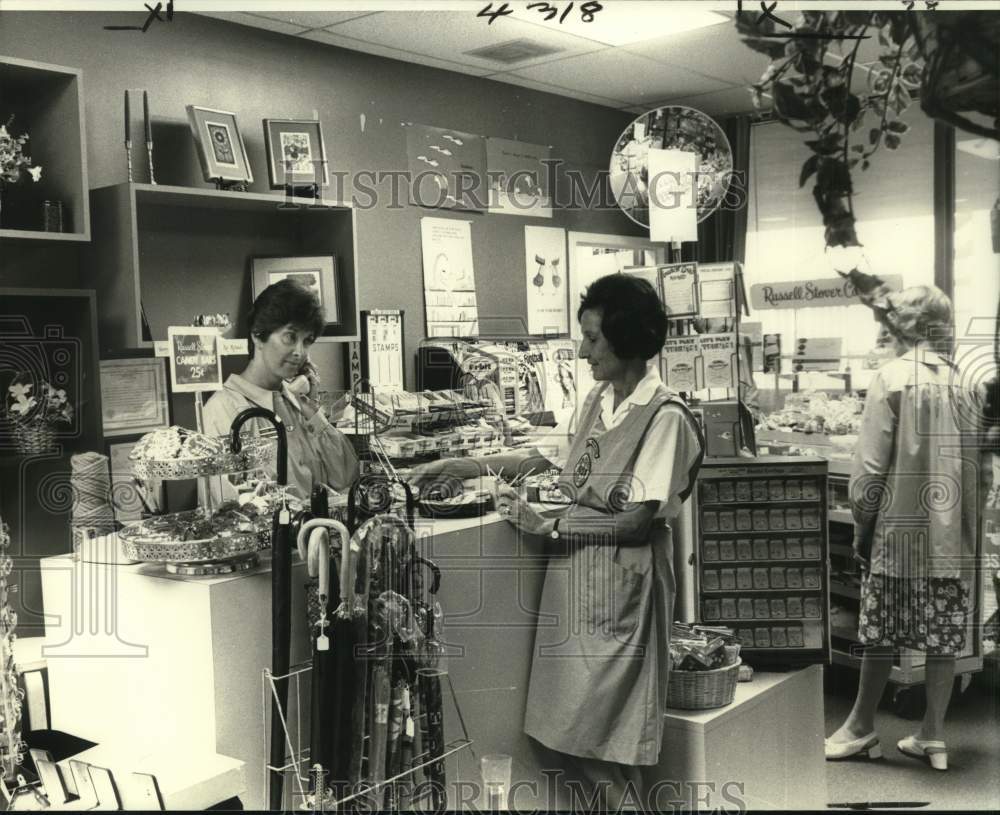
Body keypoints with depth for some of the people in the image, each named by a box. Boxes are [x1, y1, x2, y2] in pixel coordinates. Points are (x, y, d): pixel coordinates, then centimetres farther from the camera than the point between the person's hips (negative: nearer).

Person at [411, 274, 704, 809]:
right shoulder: (596, 400, 7)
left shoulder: (665, 416, -16)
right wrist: (460, 468, 12)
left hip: (622, 573, -7)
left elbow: (638, 521, -17)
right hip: (575, 566, 7)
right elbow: (544, 457, 16)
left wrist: (549, 528, -14)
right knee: (565, 724, 10)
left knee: (606, 729, 1)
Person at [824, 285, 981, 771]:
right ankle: (932, 736, 18)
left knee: (881, 635, 7)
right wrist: (965, 520, 15)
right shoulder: (960, 381, 4)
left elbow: (871, 467, -11)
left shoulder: (892, 378, -9)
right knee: (943, 639, 10)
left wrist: (862, 526, -1)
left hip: (899, 530, -4)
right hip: (953, 535, 4)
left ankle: (862, 728, 20)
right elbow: (973, 464, 6)